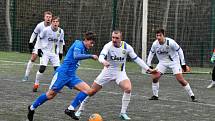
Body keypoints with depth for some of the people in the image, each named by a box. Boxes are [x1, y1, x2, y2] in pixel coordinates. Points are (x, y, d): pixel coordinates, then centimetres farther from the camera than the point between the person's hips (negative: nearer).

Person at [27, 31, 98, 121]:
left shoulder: (84, 49, 14)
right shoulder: (79, 45, -12)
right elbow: (76, 56, -32)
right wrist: (91, 56, -30)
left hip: (71, 76, 8)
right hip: (62, 73, -8)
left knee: (89, 91, -9)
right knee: (50, 95, -3)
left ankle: (70, 109, -7)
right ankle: (32, 108, 20)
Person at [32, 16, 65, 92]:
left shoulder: (61, 31, -1)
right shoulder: (46, 30, -12)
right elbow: (39, 38, 0)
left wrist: (61, 52, 14)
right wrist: (39, 49, -5)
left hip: (55, 53, 3)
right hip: (45, 52, -3)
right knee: (42, 68, -14)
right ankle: (36, 84, 2)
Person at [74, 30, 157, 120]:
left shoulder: (127, 47, -13)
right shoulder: (108, 46, -20)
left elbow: (136, 59, -2)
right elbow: (101, 56, -36)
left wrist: (148, 69, -2)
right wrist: (103, 61, -61)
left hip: (120, 73, 1)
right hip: (107, 71, -1)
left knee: (128, 89, -26)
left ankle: (123, 113, -10)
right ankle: (80, 109, 23)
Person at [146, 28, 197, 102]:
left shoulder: (170, 42, -25)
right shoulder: (155, 44, -13)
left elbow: (179, 51, -13)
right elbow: (151, 53, 7)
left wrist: (183, 64, -12)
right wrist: (149, 65, 4)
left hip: (174, 62, -4)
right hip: (162, 62, 4)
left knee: (180, 79, -12)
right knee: (155, 77, -13)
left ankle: (192, 96, -3)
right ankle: (155, 96, 4)